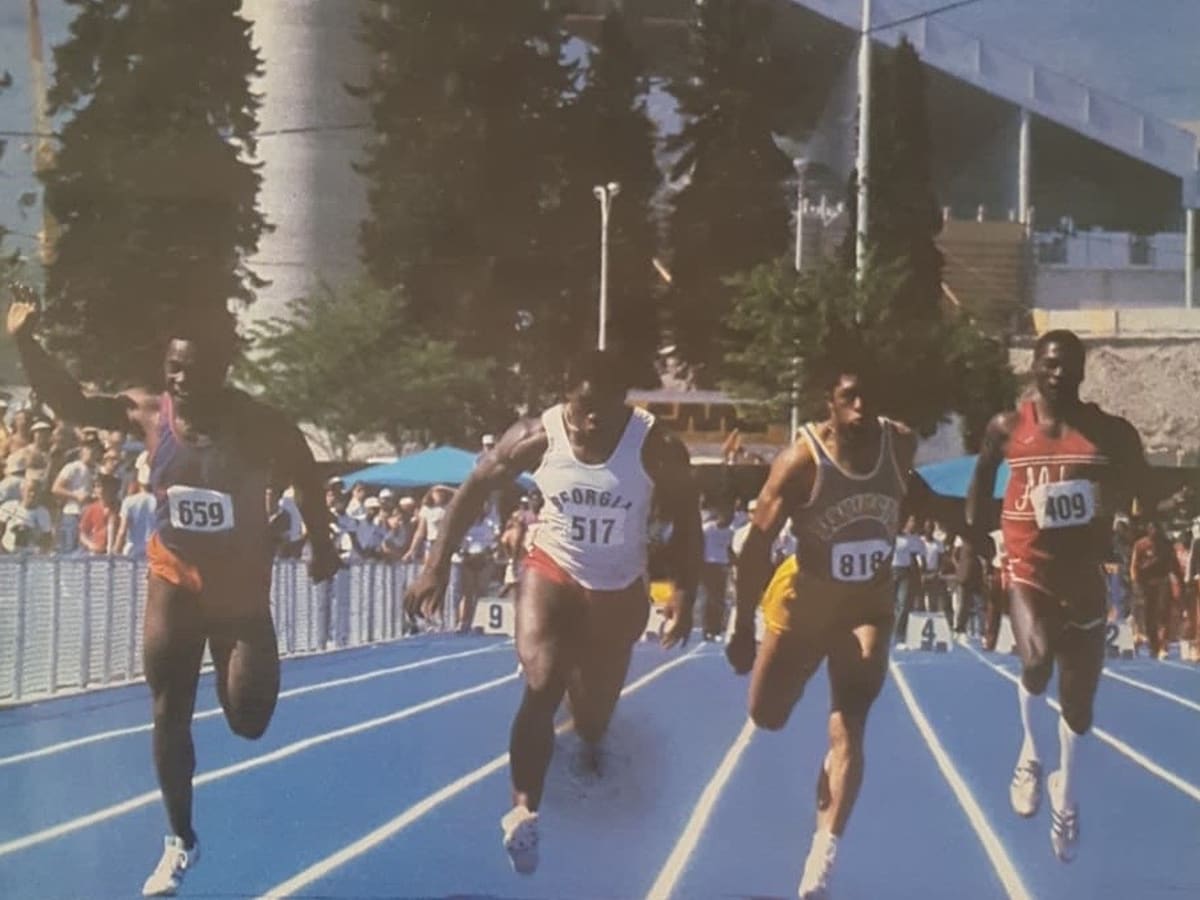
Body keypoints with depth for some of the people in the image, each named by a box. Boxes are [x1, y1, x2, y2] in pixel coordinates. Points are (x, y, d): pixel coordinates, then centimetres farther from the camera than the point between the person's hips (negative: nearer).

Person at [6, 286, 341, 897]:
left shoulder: (260, 427, -17)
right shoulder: (147, 414, -11)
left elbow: (307, 480, -2)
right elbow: (68, 401, -8)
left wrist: (322, 547, 6)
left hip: (240, 590, -2)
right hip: (173, 583, 2)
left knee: (248, 723, -2)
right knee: (169, 714, 4)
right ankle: (180, 840, 19)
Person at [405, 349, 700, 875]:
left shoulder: (657, 449, -22)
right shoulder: (535, 439, -19)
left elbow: (686, 522, -9)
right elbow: (474, 491, -7)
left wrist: (685, 595, -14)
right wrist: (437, 566, -10)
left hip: (619, 593, 1)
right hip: (551, 572, -1)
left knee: (594, 718, 13)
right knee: (541, 686, -24)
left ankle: (589, 753, 51)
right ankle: (523, 811, -24)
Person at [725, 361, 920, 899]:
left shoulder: (901, 445, -11)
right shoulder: (802, 460, -24)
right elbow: (758, 543, -20)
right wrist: (744, 628, -19)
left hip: (868, 603, 1)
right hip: (806, 596, -1)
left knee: (848, 730, -11)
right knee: (767, 717, 14)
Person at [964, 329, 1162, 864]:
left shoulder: (1110, 432, -3)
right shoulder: (1006, 429, -3)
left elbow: (1142, 496, 7)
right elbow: (981, 483, 13)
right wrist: (976, 539, 9)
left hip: (1084, 575, 2)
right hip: (1028, 570, -2)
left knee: (1079, 700, 11)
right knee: (1037, 659, -30)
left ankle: (1066, 795, 36)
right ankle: (1030, 750, 0)